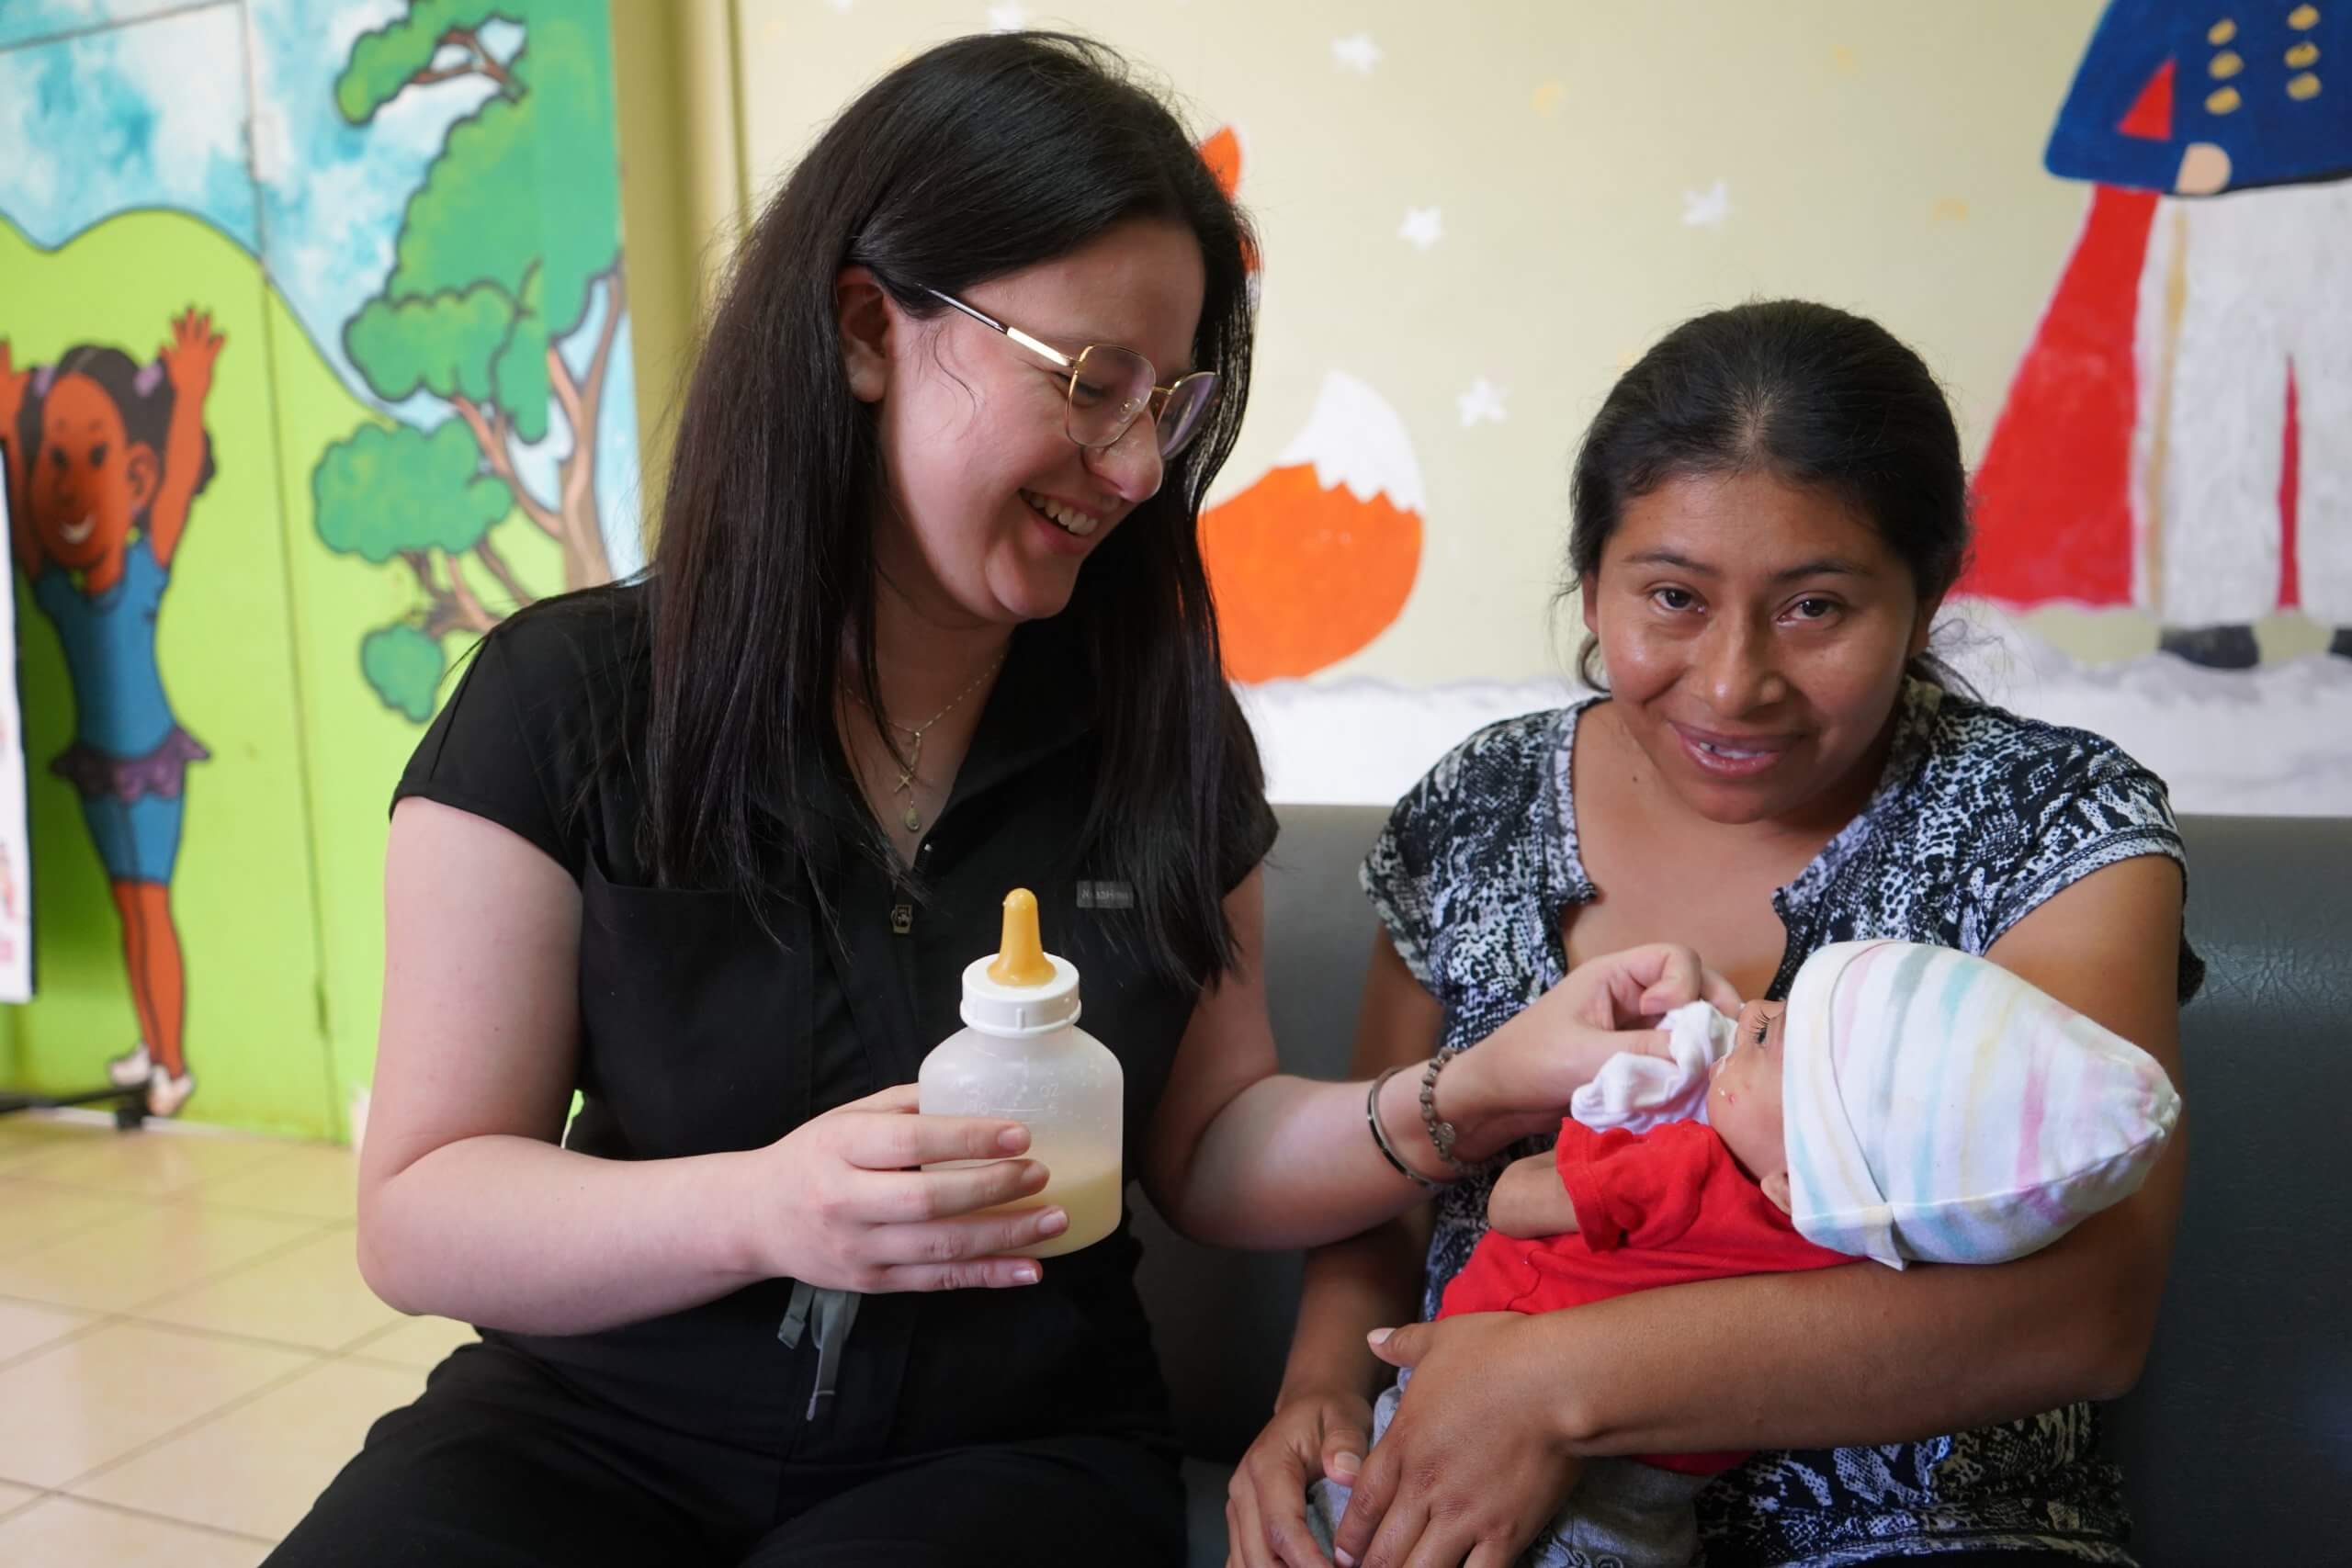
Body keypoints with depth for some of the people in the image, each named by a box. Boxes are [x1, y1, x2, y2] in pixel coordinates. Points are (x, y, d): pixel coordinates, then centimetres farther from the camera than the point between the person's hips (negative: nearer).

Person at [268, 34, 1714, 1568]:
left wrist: (1483, 1090, -13)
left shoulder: (1165, 725, -1)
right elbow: (418, 1218, -7)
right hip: (603, 1427, 0)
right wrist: (760, 1209, -25)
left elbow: (1207, 1146, 4)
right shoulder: (564, 705, -7)